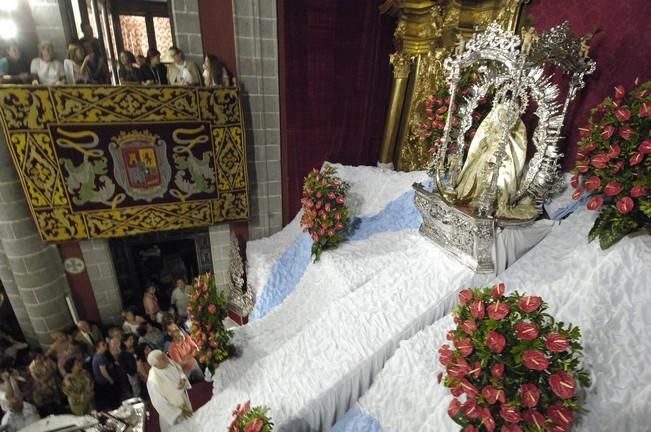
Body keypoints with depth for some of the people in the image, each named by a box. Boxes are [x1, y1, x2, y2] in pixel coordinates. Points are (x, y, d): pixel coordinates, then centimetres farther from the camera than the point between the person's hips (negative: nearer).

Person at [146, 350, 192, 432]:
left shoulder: (170, 363, -22)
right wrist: (179, 412, -17)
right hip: (171, 410, -5)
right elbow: (160, 404, -25)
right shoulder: (153, 381, -37)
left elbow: (180, 372, -1)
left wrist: (183, 380, -23)